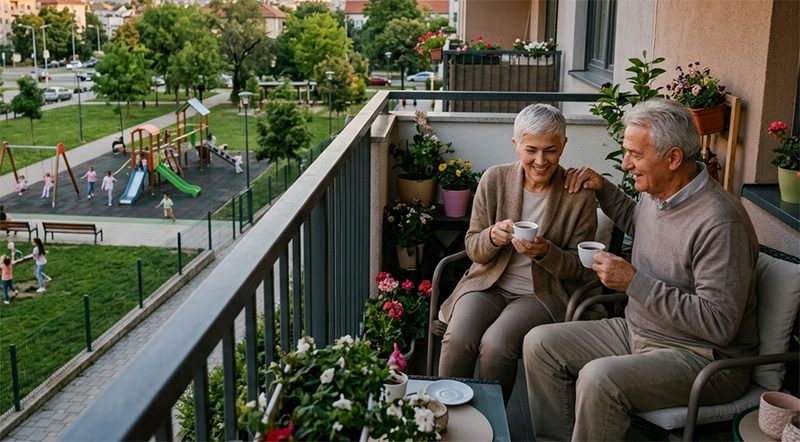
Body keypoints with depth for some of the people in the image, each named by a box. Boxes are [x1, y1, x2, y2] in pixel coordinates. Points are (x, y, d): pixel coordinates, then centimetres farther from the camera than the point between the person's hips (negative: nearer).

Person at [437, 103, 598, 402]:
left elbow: (580, 269, -1)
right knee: (457, 338, -26)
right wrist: (493, 237, -19)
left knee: (495, 344, -29)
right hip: (488, 284, 2)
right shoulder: (494, 179, -1)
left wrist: (545, 252, -21)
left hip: (542, 294, -2)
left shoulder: (580, 197, -6)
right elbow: (473, 248, 5)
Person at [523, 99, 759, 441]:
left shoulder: (719, 221, -25)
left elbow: (719, 324, -28)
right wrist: (602, 188, 11)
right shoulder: (656, 194, 2)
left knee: (599, 378, -33)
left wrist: (635, 282, -27)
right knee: (540, 343, 1)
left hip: (704, 358, -9)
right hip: (637, 332, 9)